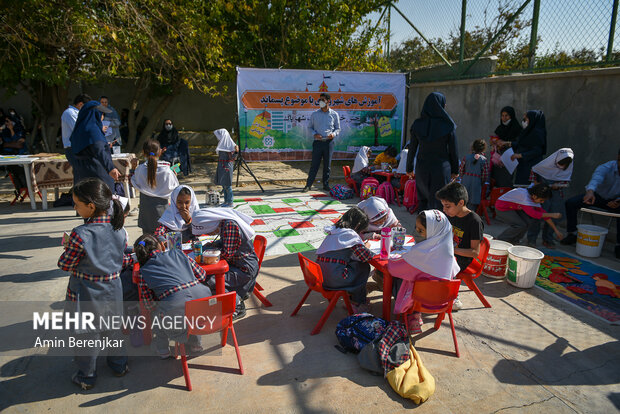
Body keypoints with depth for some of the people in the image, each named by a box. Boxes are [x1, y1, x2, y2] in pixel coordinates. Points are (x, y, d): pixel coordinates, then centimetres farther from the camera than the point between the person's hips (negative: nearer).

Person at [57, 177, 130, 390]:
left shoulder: (80, 234, -27)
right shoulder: (119, 231, -11)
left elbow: (65, 264, -14)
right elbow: (121, 262, -1)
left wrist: (67, 248, 3)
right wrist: (133, 259, 19)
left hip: (86, 295, -4)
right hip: (112, 291, 5)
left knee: (87, 335, 14)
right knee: (113, 329, 23)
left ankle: (86, 377, 32)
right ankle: (119, 365, 41)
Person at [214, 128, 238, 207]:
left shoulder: (229, 145, -13)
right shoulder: (222, 144, 12)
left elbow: (232, 157, -17)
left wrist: (236, 152, -31)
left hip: (226, 166, -9)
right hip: (221, 166, 9)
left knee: (227, 185, -6)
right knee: (223, 184, 12)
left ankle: (230, 202, -1)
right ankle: (226, 201, 20)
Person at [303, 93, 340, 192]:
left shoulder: (334, 114, 4)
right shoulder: (315, 114, 5)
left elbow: (338, 128, 11)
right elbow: (310, 127, 11)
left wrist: (334, 134, -10)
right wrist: (314, 134, -9)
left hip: (329, 142, 1)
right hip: (318, 142, 0)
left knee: (327, 165, 6)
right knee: (314, 164, -2)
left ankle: (326, 184, 18)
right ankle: (308, 185, 6)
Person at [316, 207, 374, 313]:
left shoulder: (334, 231, 13)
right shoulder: (351, 234, -11)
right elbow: (366, 257, -12)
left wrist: (361, 243, 19)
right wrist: (366, 247, 9)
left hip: (321, 277, 8)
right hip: (334, 280, -8)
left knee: (353, 263, 23)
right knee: (364, 267, 12)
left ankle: (351, 296, 29)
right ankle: (357, 304, 21)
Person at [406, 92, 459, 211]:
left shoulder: (417, 124, -4)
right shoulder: (448, 125, -8)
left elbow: (412, 149, 1)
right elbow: (453, 150, -4)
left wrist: (409, 167, 12)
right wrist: (455, 170, 7)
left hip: (422, 168, 2)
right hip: (441, 169, -2)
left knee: (422, 199, 18)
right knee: (438, 201, 5)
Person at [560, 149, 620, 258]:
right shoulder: (605, 168, -25)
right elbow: (596, 178, -49)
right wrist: (590, 191, -71)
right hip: (597, 195, 0)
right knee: (570, 203, -23)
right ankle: (572, 234, -8)